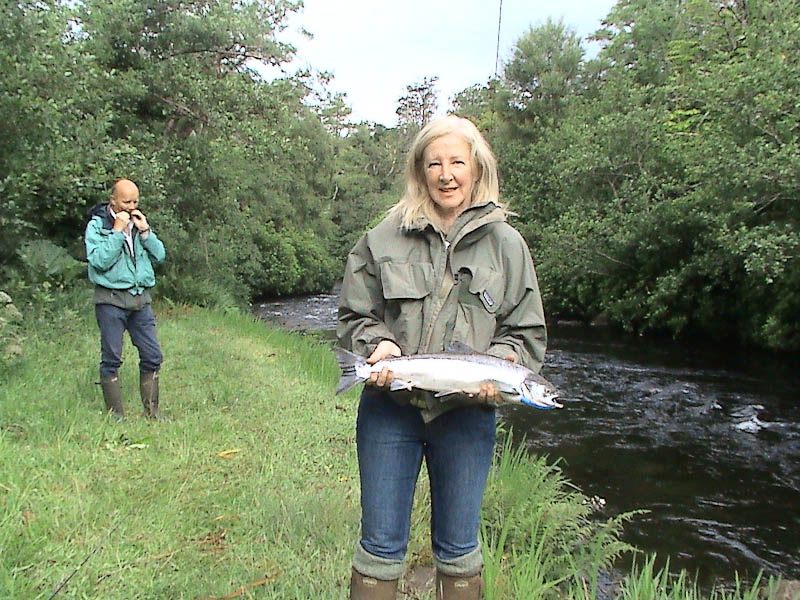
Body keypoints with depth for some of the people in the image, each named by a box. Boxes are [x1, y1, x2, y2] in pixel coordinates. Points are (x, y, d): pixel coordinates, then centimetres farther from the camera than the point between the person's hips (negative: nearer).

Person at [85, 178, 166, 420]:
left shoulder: (139, 222, 12)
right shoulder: (97, 225, -3)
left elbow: (159, 255, 6)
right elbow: (100, 260, -16)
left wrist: (145, 232, -5)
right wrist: (117, 232, -16)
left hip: (141, 298, 5)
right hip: (111, 299, -5)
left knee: (152, 356, 4)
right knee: (111, 359, 1)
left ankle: (152, 411, 14)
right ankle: (115, 414, 11)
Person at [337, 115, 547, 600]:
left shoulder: (506, 244, 3)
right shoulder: (385, 238, 1)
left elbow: (528, 332, 4)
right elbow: (353, 316, 6)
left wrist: (499, 364, -15)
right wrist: (376, 345, -15)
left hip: (468, 414, 1)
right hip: (389, 409, 0)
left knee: (459, 546, 15)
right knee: (381, 544, 9)